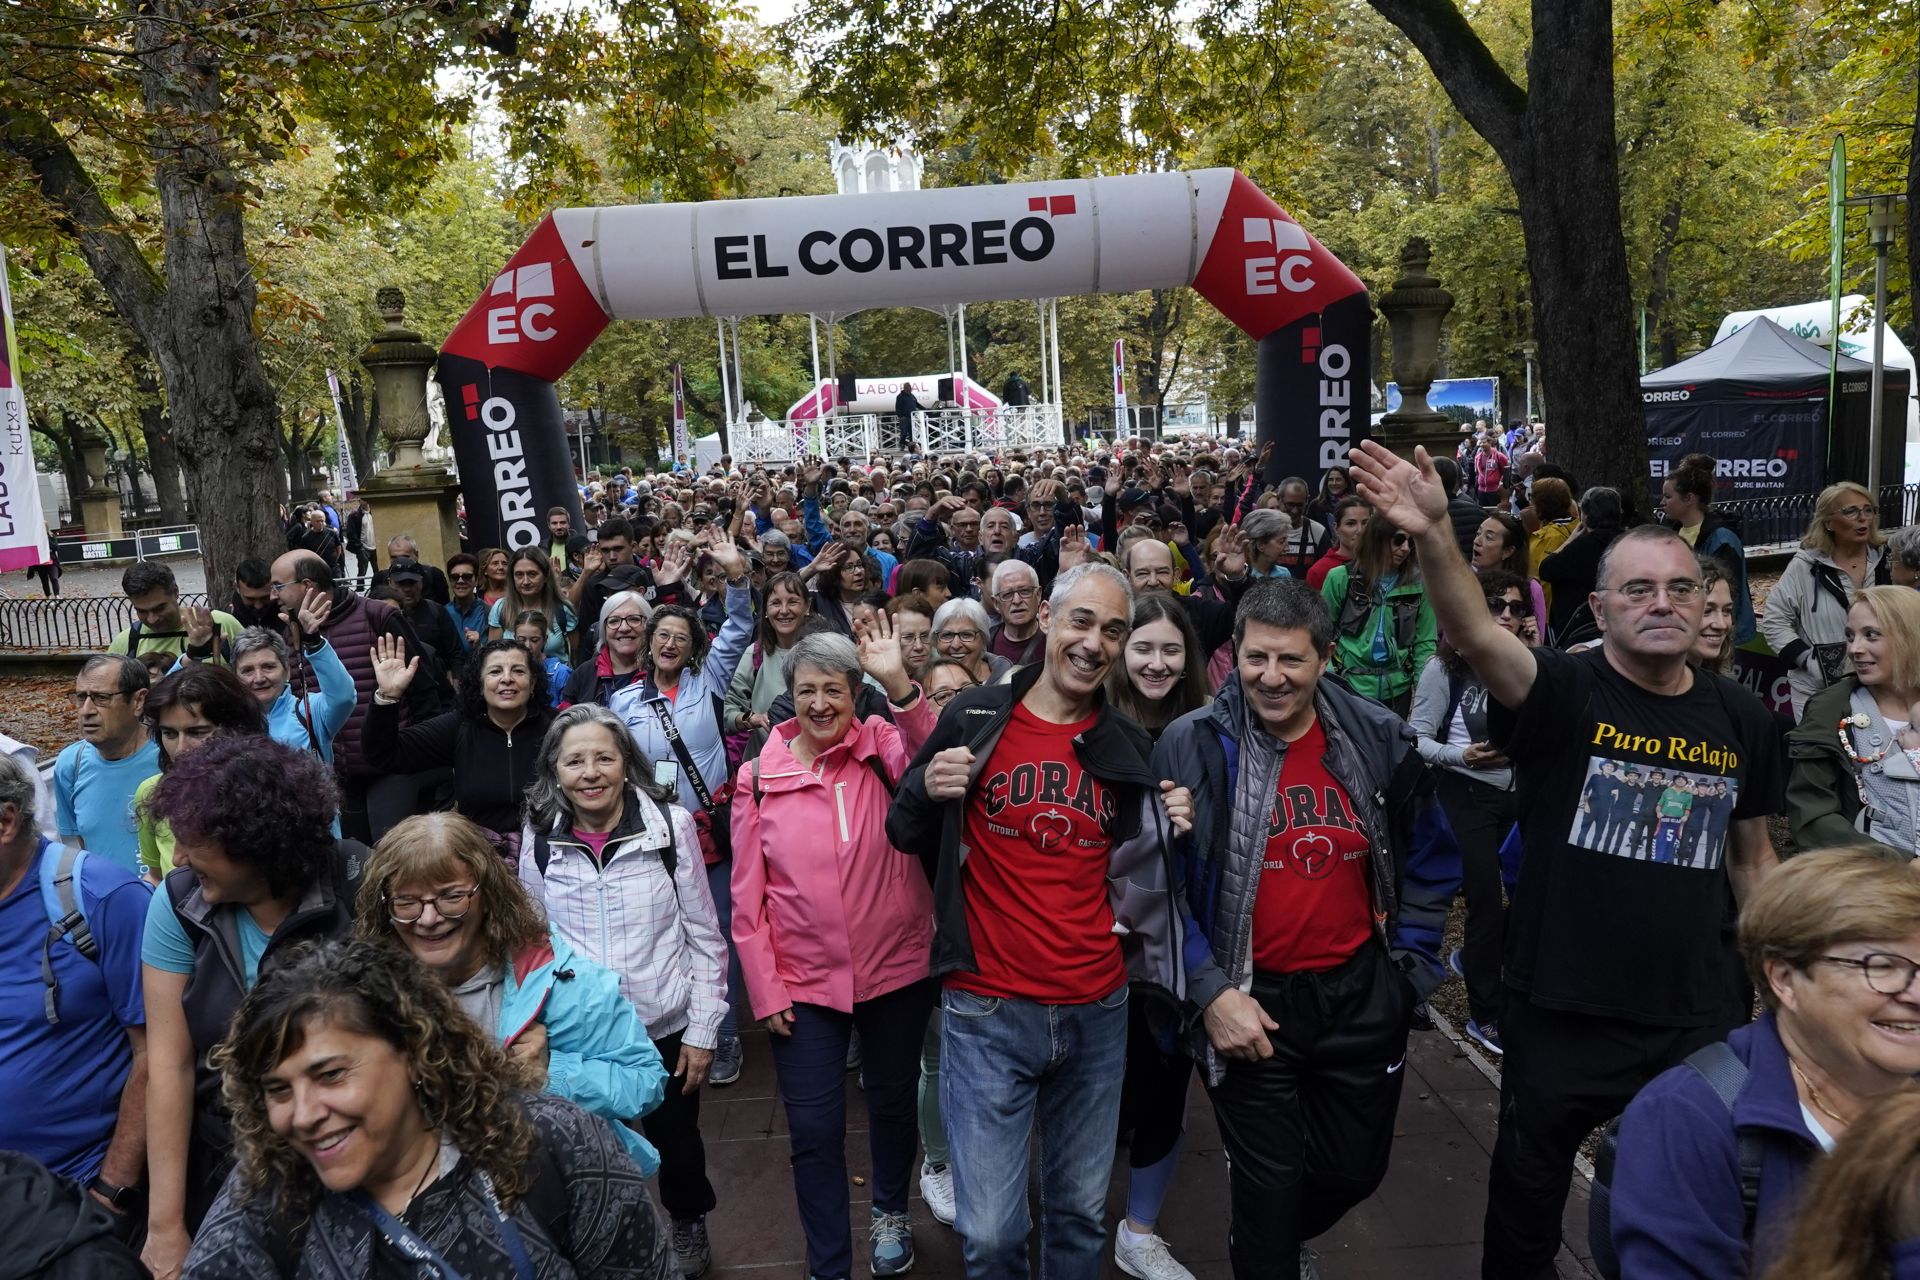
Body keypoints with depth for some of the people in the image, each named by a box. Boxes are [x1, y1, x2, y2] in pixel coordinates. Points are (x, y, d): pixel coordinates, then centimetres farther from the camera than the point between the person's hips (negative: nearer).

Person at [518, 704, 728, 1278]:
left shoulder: (670, 825, -14)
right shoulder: (539, 839, -8)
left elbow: (705, 936, -7)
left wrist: (702, 1030, -6)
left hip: (666, 1026, -1)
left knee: (675, 1142, 19)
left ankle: (689, 1223, 49)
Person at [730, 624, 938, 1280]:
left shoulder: (885, 748, -8)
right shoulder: (758, 777, -5)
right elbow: (748, 895, -2)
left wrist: (900, 685, -43)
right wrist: (764, 989, -4)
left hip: (896, 970, 1)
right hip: (802, 983, 0)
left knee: (892, 1103, 21)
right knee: (814, 1132, 5)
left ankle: (890, 1212, 49)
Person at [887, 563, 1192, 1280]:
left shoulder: (1128, 747, 4)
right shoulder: (974, 720, -5)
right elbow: (904, 837, 3)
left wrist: (1173, 832, -6)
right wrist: (927, 789, -18)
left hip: (1098, 1013, 3)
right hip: (987, 1013, -3)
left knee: (1081, 1214, 17)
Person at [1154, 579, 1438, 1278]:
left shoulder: (1381, 737, -5)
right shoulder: (1193, 744, -15)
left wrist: (1411, 951, 8)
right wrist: (1210, 990, -15)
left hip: (1362, 992, 4)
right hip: (1251, 1001, -3)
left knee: (1356, 1168, 19)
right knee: (1269, 1183, 9)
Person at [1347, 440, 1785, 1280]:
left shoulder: (1741, 719, 1)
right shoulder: (1567, 694, -13)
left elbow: (1752, 859, 12)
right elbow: (1476, 636, -34)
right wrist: (1434, 535, -51)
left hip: (1699, 1017, 4)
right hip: (1561, 1012, -3)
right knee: (1528, 1187, 15)